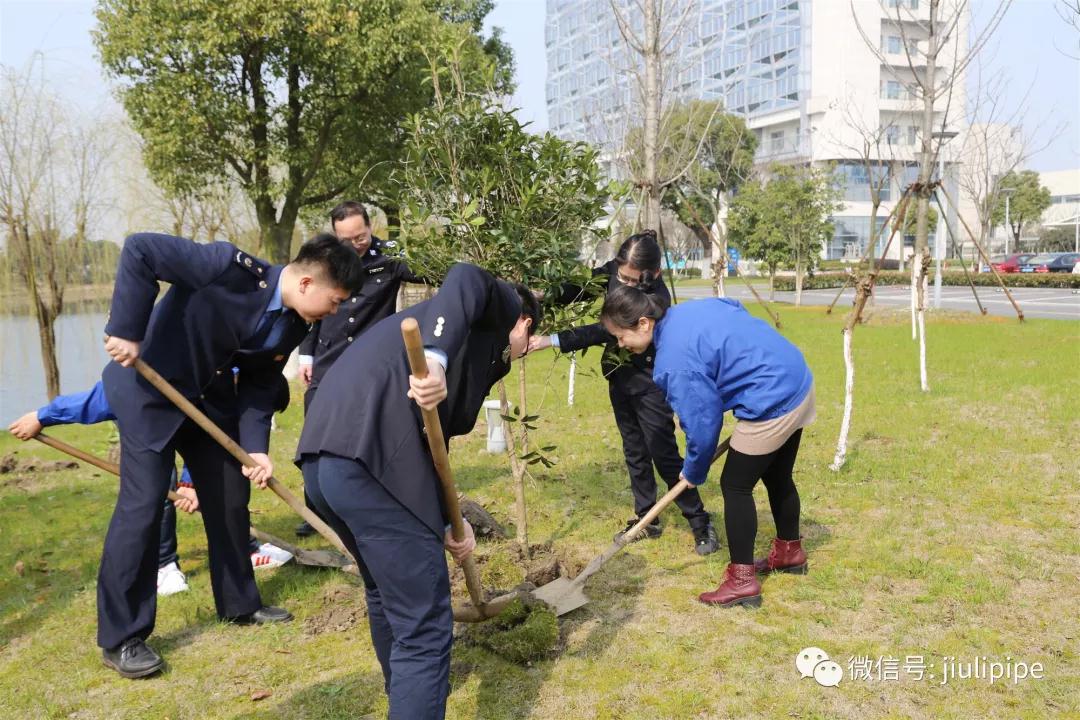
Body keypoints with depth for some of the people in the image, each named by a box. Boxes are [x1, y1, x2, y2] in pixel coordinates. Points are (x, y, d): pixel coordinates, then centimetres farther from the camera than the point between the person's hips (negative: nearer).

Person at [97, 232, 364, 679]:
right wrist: (127, 331, -30)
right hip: (148, 387, -7)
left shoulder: (294, 326, -7)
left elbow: (259, 385, 0)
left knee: (230, 497, 10)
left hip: (206, 397, 8)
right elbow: (140, 249, -32)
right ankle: (120, 637, 4)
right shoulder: (232, 268, -31)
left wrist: (255, 448, -11)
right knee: (143, 504, -9)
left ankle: (238, 603, 28)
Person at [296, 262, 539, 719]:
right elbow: (467, 279, -13)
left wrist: (448, 522, 27)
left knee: (387, 592, 33)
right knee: (425, 629, -1)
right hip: (374, 461, -10)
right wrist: (437, 356, -28)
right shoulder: (500, 307, 13)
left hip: (322, 456, 10)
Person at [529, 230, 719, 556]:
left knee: (663, 453, -5)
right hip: (620, 377, 7)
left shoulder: (657, 299, -31)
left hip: (649, 383, -7)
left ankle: (700, 522, 8)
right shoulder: (614, 271, -11)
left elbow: (607, 331, -35)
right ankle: (647, 520, 25)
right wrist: (546, 297, -17)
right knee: (634, 452, 14)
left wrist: (554, 340, -38)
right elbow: (584, 287, 2)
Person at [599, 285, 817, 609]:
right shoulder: (690, 309, 5)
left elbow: (701, 424, -15)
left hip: (773, 405, -10)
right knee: (777, 478, 25)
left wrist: (694, 472, 3)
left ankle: (743, 580, 9)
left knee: (735, 485, 2)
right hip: (799, 382, 10)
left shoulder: (675, 361, -21)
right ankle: (790, 551, 44)